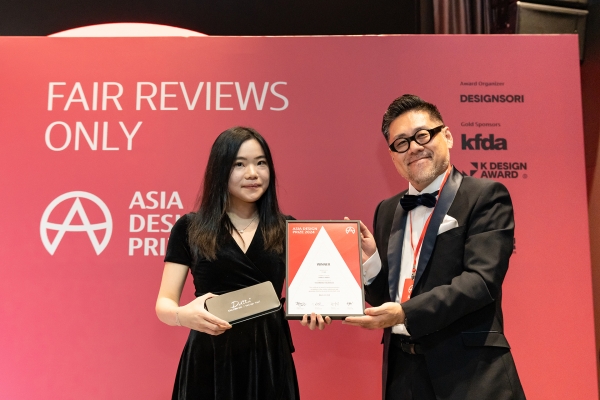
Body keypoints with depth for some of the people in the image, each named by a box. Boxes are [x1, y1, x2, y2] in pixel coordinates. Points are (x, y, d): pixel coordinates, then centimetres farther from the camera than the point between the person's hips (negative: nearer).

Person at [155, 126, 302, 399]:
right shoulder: (189, 228, -2)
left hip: (270, 359, 2)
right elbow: (164, 304, -3)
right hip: (209, 361, -1)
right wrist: (184, 315, -26)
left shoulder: (286, 230, 2)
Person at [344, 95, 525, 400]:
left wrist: (405, 313, -25)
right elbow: (383, 299, 11)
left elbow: (482, 279, -17)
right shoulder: (387, 211, 10)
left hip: (468, 371, -4)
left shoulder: (485, 196, -5)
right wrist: (370, 260, -8)